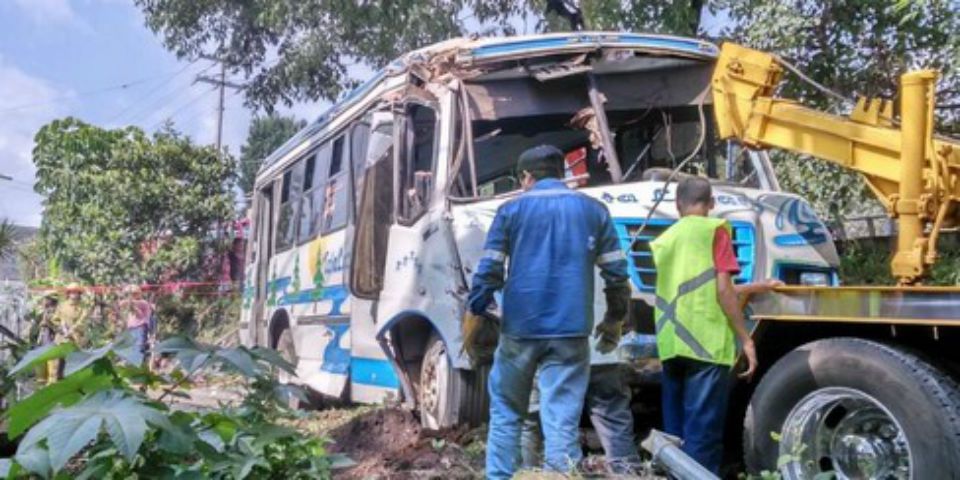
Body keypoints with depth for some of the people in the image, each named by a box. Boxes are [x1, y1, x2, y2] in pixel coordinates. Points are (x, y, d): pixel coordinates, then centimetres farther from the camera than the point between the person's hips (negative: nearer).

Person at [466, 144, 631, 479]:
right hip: (570, 331, 1)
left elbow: (488, 269, -1)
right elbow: (616, 273, 7)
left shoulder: (511, 210, 5)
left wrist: (474, 313, 6)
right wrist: (615, 320, 17)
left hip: (519, 328, 0)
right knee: (562, 421, 1)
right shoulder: (594, 210, 10)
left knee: (505, 413, 15)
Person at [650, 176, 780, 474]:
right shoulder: (714, 229, 1)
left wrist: (753, 288, 31)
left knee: (675, 432, 11)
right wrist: (746, 340, -4)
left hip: (671, 346, 6)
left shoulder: (664, 240, 19)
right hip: (706, 345, -6)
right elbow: (722, 289, -8)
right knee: (701, 433, -4)